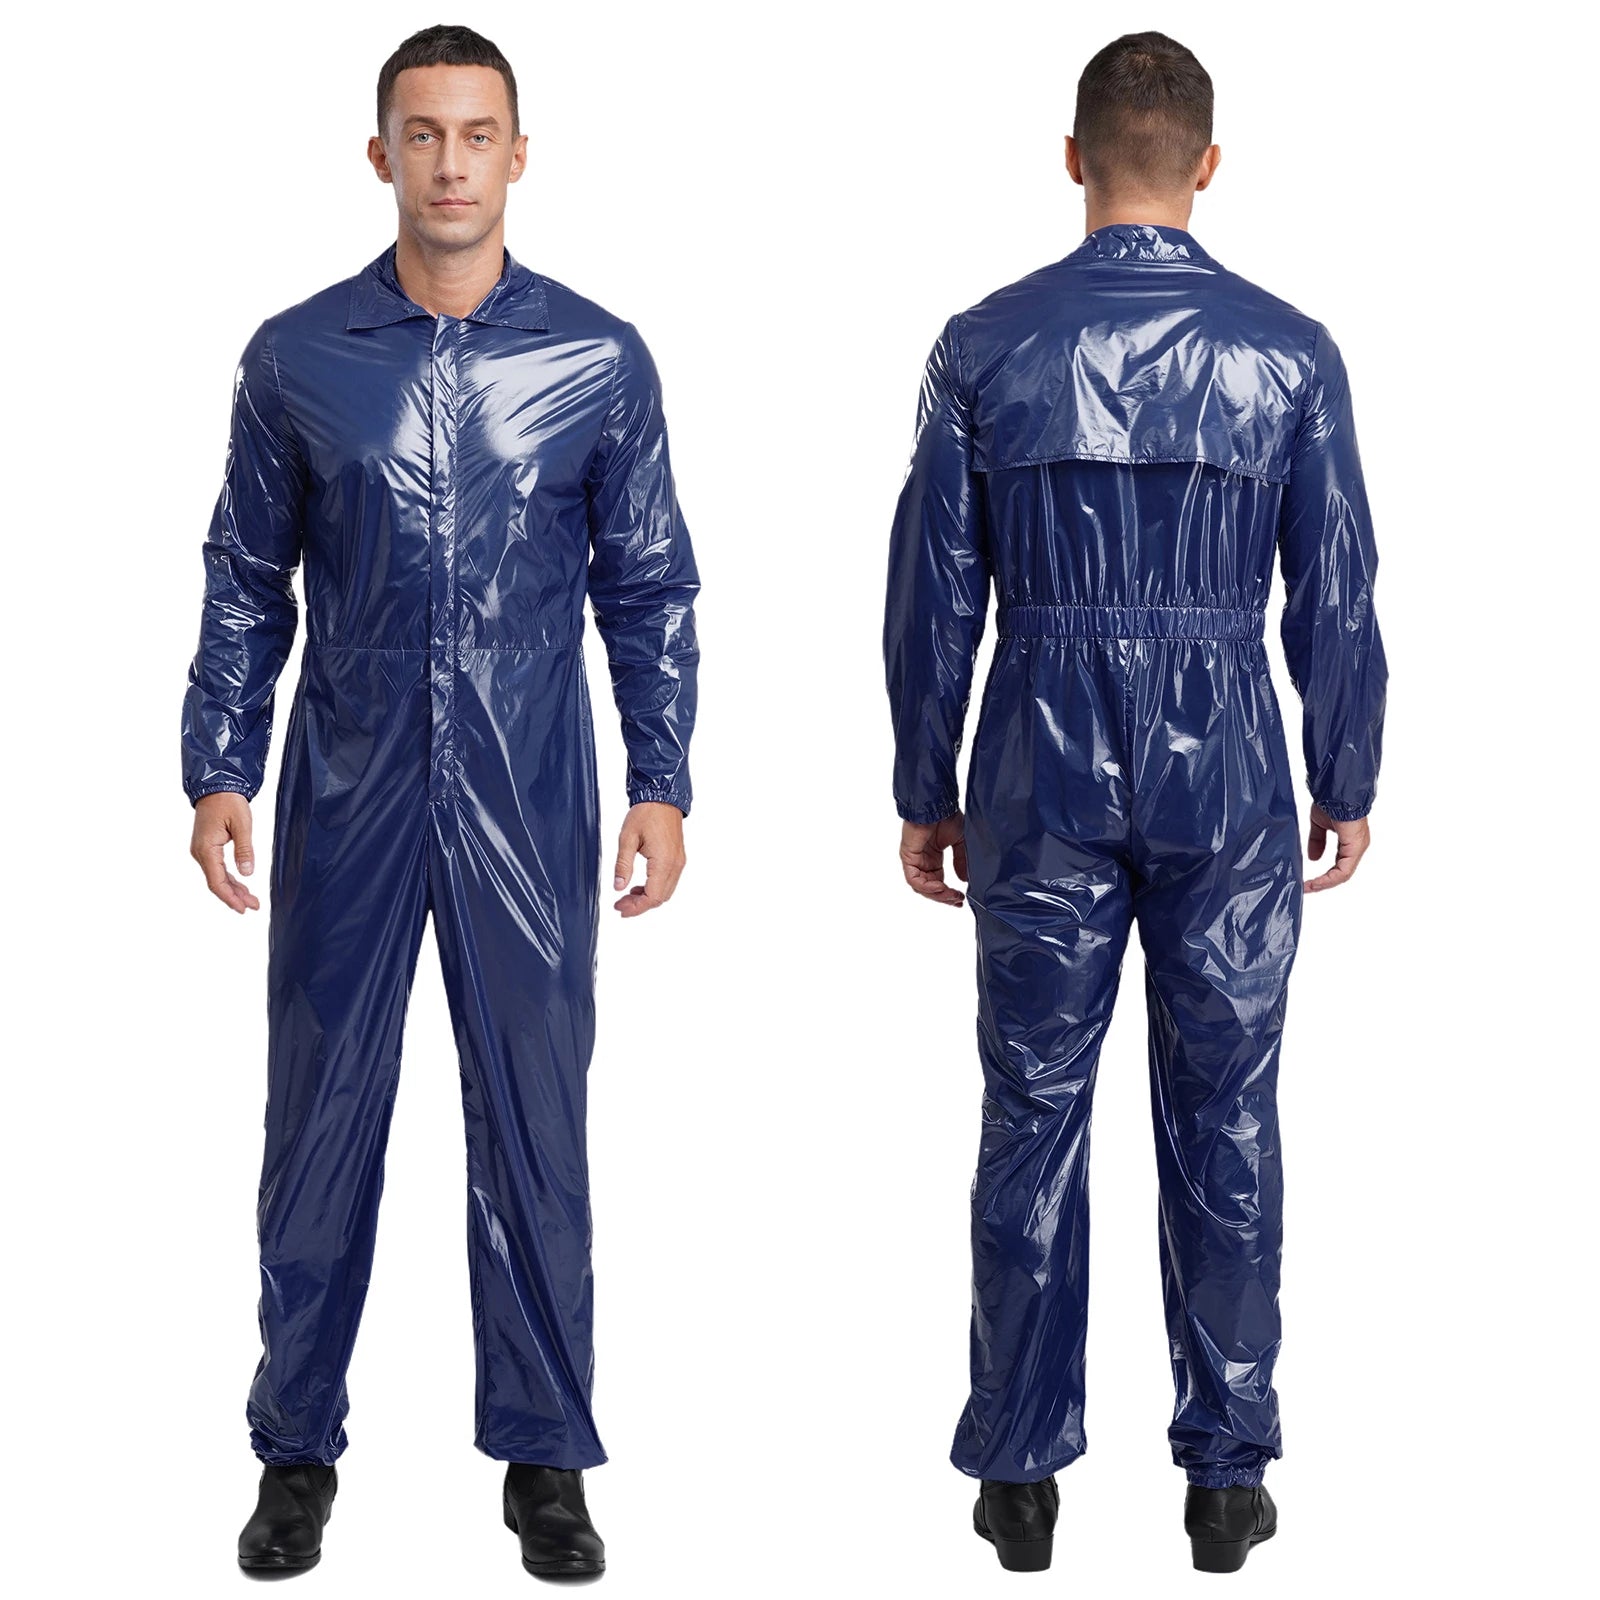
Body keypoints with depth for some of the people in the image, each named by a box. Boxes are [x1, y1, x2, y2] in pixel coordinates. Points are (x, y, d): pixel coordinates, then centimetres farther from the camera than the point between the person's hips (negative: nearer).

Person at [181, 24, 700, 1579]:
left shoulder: (600, 359, 0)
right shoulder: (295, 359, 1)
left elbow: (649, 588, 5)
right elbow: (246, 582, 6)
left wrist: (662, 783, -1)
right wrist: (219, 772, 1)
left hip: (529, 804, 0)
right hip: (344, 799, 1)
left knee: (534, 1126, 6)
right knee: (320, 1120, 8)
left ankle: (543, 1454, 20)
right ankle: (299, 1448, 23)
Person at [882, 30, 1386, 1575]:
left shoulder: (985, 345, -2)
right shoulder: (1288, 351, -3)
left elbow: (933, 593, 1)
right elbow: (1336, 597, 1)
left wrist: (925, 790, 10)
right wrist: (1347, 785, 12)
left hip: (1041, 770, 0)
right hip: (1228, 769, 0)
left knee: (1032, 1116, 8)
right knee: (1224, 1119, 8)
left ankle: (1021, 1472, 15)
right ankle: (1226, 1471, 16)